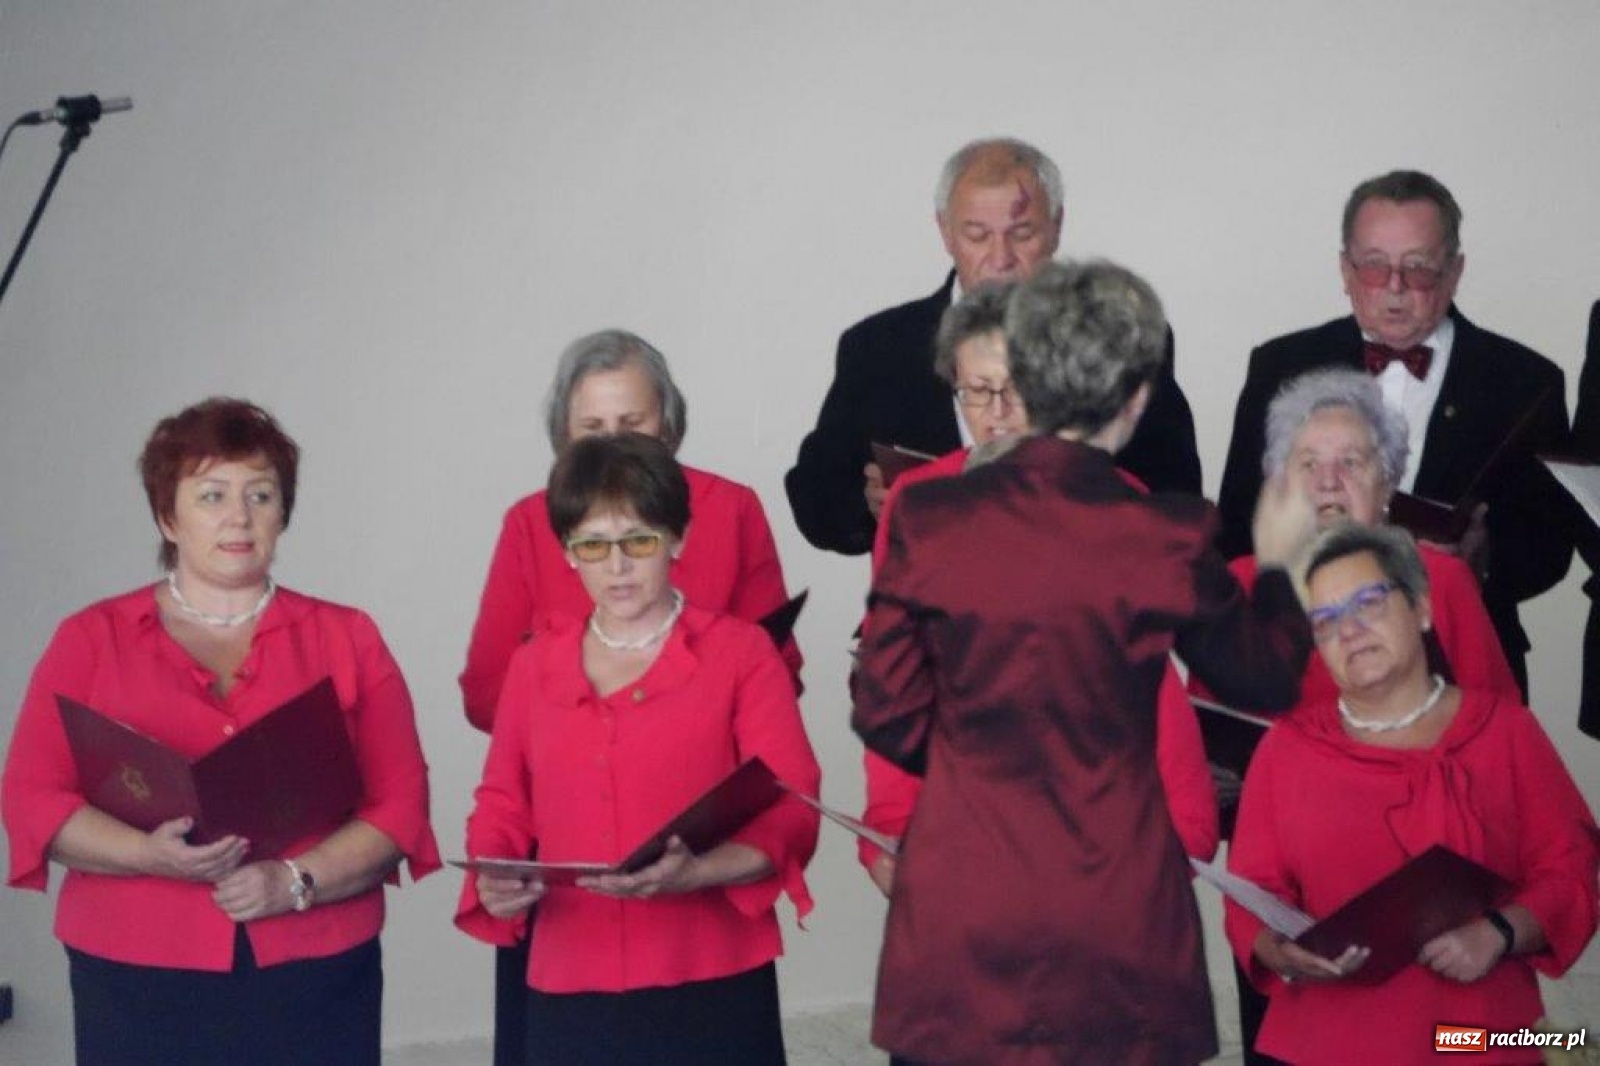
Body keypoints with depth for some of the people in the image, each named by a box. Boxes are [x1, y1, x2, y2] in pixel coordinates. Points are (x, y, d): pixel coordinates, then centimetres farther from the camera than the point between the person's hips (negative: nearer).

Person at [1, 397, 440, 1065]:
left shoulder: (346, 640, 10)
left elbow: (401, 803, 4)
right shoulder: (91, 641, 9)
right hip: (140, 984, -1)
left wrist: (297, 881, -12)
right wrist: (151, 855, -14)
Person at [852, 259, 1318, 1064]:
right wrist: (1274, 565, 22)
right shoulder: (1165, 538, -11)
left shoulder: (927, 518, -7)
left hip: (958, 914, 1)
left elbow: (886, 713, 0)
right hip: (1113, 918, -1)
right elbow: (1265, 680, 5)